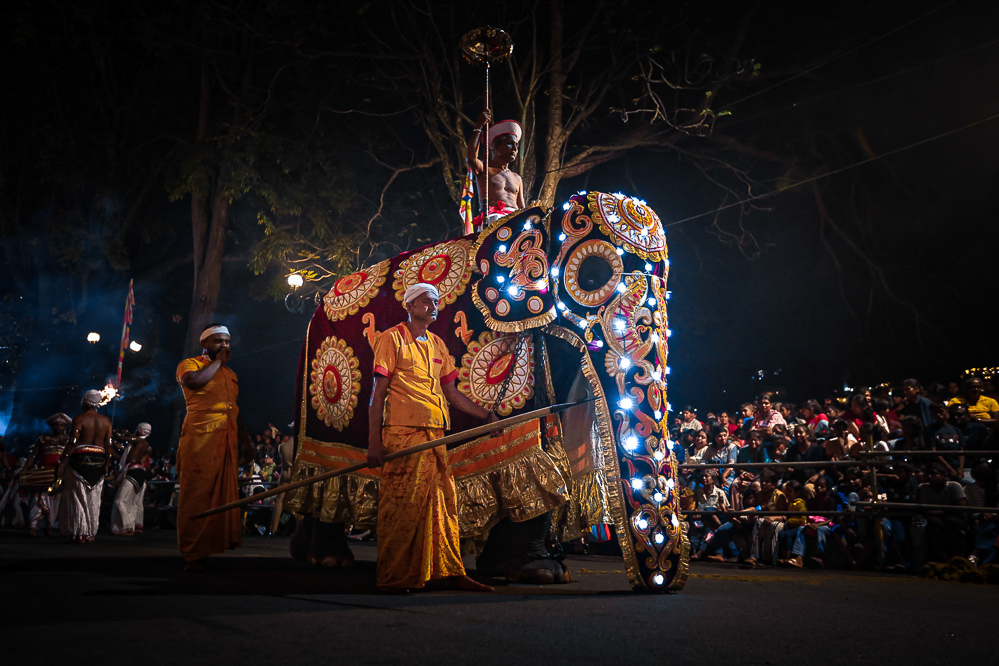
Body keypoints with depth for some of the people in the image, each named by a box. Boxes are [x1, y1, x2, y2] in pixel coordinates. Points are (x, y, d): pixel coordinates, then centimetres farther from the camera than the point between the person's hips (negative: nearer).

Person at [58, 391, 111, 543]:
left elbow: (72, 443, -11)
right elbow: (108, 445, 6)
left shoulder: (79, 419, -6)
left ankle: (78, 533, 2)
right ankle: (91, 533, 11)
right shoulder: (106, 421, 7)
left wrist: (62, 462, -6)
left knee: (77, 497, 3)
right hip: (99, 460, 4)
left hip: (80, 458, -4)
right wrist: (107, 464, 13)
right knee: (94, 498, 8)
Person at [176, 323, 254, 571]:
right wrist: (217, 361, -5)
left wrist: (246, 442, 23)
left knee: (224, 496, 3)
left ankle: (218, 546, 9)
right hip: (200, 438, -6)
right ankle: (193, 555, -3)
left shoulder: (230, 374, 25)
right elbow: (194, 381, -19)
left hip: (227, 441, 7)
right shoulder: (190, 364, 5)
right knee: (197, 496, -7)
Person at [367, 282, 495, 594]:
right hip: (402, 432, -6)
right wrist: (374, 441, -10)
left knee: (444, 503, 6)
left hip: (436, 436, 6)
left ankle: (450, 571, 13)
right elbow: (378, 392, -4)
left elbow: (450, 392, 23)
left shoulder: (437, 345, 20)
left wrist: (486, 415, 17)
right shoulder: (392, 339, 1)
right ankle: (395, 578, 3)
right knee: (402, 506, -6)